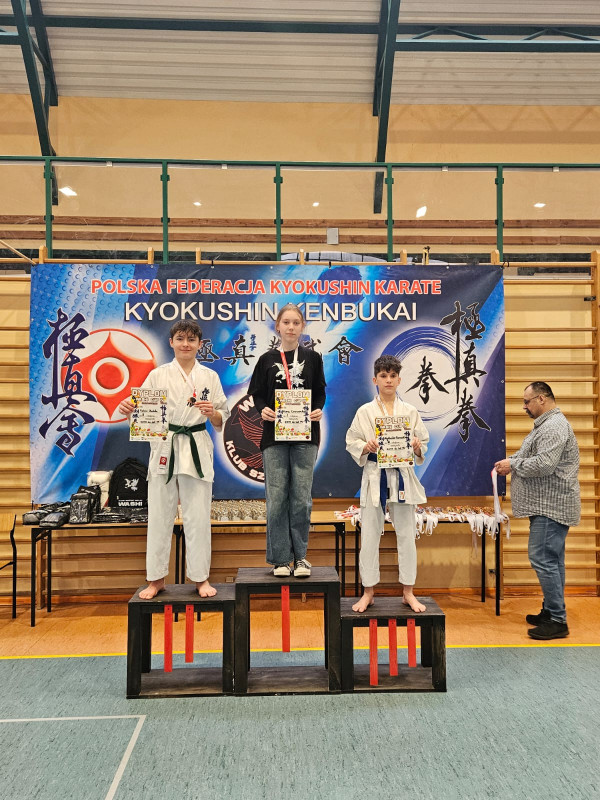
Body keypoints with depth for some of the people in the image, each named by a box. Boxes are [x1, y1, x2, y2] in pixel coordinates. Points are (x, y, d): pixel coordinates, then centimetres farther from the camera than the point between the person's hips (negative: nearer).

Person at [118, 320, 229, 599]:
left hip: (197, 450, 0)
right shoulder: (158, 375, 5)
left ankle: (201, 578, 20)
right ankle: (156, 579, 22)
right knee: (159, 515, 6)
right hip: (164, 449, 0)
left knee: (198, 516, 4)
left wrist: (212, 413, -13)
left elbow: (222, 420, 8)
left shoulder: (209, 377, 6)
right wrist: (128, 408, -19)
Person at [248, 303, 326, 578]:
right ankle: (280, 558, 11)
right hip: (274, 434, 0)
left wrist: (318, 410, -10)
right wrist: (263, 409, -12)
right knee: (276, 498, 0)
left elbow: (320, 393, 10)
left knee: (302, 498, 1)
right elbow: (257, 394, 8)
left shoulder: (312, 358, 8)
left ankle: (300, 555, 15)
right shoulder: (267, 360, 7)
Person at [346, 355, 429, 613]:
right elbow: (351, 442, 2)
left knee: (406, 534, 6)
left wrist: (417, 447, -13)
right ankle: (368, 592, 18)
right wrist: (366, 447, -17)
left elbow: (423, 443, 8)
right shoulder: (365, 412, 2)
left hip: (402, 477, 1)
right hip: (374, 476, -1)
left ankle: (408, 592, 21)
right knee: (370, 536, 4)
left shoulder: (410, 412, 6)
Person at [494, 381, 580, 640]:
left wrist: (512, 464, -13)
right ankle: (551, 611, 25)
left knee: (543, 559, -8)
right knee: (550, 560, 15)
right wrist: (511, 463, 8)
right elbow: (534, 457, 25)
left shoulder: (554, 427, -17)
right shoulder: (546, 424, 18)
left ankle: (558, 621, -1)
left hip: (551, 507, -11)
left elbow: (543, 464, -26)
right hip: (548, 506, 11)